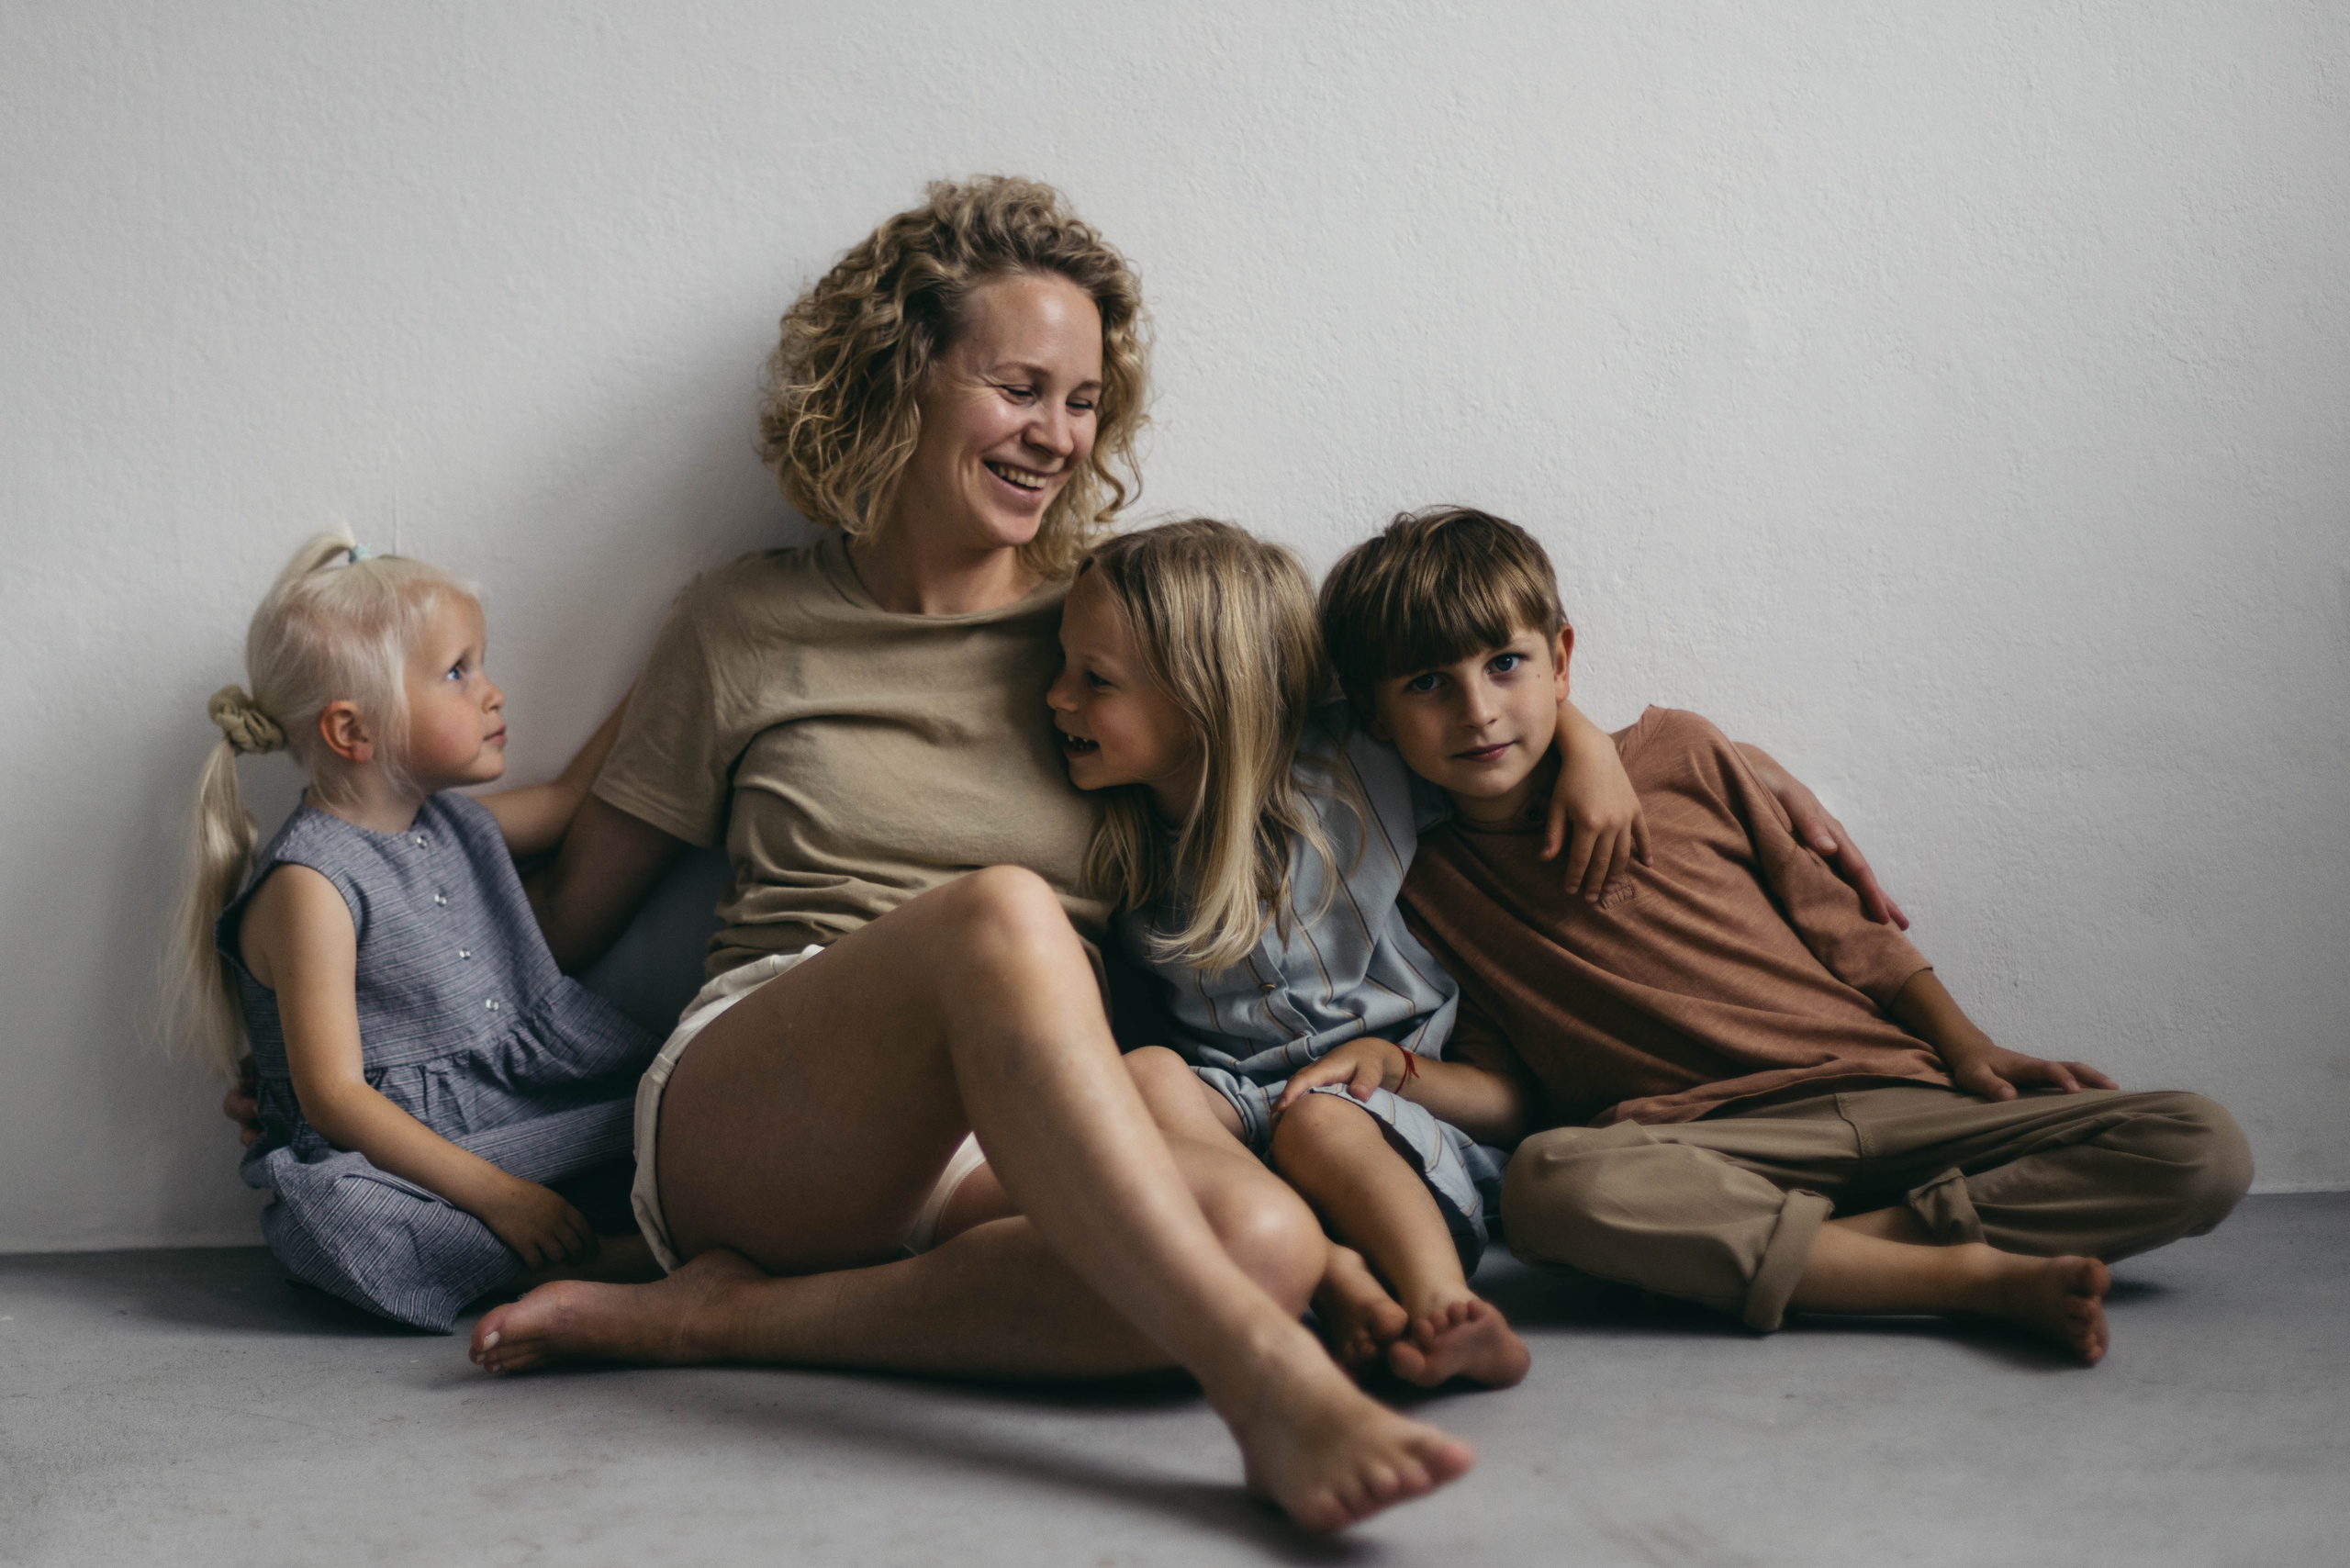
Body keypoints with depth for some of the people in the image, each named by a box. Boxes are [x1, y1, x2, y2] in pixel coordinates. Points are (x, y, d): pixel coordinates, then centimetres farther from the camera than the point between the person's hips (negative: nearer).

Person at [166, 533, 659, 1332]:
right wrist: (494, 1194, -24)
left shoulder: (457, 824, 13)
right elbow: (333, 1096, -18)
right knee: (334, 1216, -39)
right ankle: (610, 1262, -37)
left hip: (528, 1127, 8)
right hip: (391, 1165, -8)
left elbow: (568, 800, 35)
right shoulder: (310, 885, -13)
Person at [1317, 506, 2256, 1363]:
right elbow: (1510, 1098, 9)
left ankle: (1787, 1250, -24)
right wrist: (1388, 1064, -9)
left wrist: (1966, 1047, 8)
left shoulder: (1674, 755, 10)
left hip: (1886, 1093, 2)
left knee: (2203, 1153, -15)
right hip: (1696, 1145, -2)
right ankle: (1977, 1276, -31)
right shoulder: (1425, 893, 9)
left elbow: (1830, 916, 16)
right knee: (1547, 1185, -38)